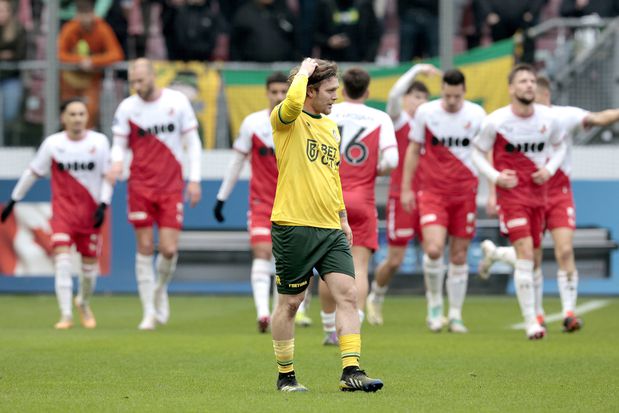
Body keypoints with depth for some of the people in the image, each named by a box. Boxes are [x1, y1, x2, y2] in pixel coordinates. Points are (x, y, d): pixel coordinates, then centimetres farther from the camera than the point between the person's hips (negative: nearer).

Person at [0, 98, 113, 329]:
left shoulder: (99, 142, -3)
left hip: (90, 212, 1)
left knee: (90, 263, 7)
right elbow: (32, 173, 7)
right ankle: (66, 315, -17)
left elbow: (107, 176, 2)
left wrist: (103, 205, -10)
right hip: (62, 210, -1)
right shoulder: (53, 143, -3)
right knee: (62, 258, -18)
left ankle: (84, 303, 38)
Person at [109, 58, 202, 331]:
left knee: (169, 249, -7)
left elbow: (192, 142, 4)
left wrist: (195, 179, -3)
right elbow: (119, 144, 5)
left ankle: (161, 290, 24)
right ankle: (149, 312, 7)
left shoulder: (177, 101, -2)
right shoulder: (126, 108, 0)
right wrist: (117, 162, -19)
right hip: (140, 186, 0)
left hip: (172, 187, 0)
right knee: (145, 249, -2)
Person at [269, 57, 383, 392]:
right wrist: (304, 71, -14)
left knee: (348, 294, -6)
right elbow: (293, 101, -31)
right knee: (290, 302, 3)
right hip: (293, 227, -6)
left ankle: (351, 371, -8)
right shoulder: (286, 119, -6)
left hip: (330, 229, 6)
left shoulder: (331, 127, 17)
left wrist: (343, 217, 23)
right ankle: (285, 375, 14)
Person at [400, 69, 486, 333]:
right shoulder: (425, 112, -2)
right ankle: (434, 304, 4)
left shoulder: (477, 115, -1)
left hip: (464, 193, 1)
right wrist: (406, 188, 5)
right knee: (434, 249, -18)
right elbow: (413, 150, 7)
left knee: (459, 256, 3)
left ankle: (455, 316, 14)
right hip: (432, 191, -1)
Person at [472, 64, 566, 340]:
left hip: (538, 192, 5)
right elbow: (478, 152, 1)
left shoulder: (548, 118, -2)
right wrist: (495, 176, -14)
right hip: (511, 192, -5)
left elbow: (560, 146, 16)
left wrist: (550, 169, -3)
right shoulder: (496, 121, -11)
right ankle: (531, 322, -14)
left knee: (533, 260, 9)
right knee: (526, 253, -16)